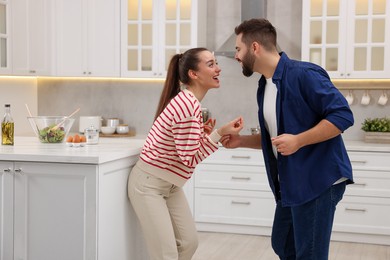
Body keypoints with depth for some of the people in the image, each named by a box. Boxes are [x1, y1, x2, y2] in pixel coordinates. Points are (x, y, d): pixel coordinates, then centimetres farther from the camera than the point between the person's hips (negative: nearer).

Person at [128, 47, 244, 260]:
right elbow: (190, 159, -23)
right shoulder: (187, 105, -24)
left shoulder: (187, 101, 6)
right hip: (149, 184, -10)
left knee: (189, 242, 9)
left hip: (170, 185, 10)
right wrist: (220, 133, -23)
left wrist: (203, 133, -2)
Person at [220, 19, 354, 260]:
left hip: (318, 180, -9)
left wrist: (298, 141, -25)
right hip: (291, 184, 9)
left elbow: (343, 115, -20)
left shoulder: (304, 74, -16)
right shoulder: (264, 87, 11)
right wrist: (241, 141, 6)